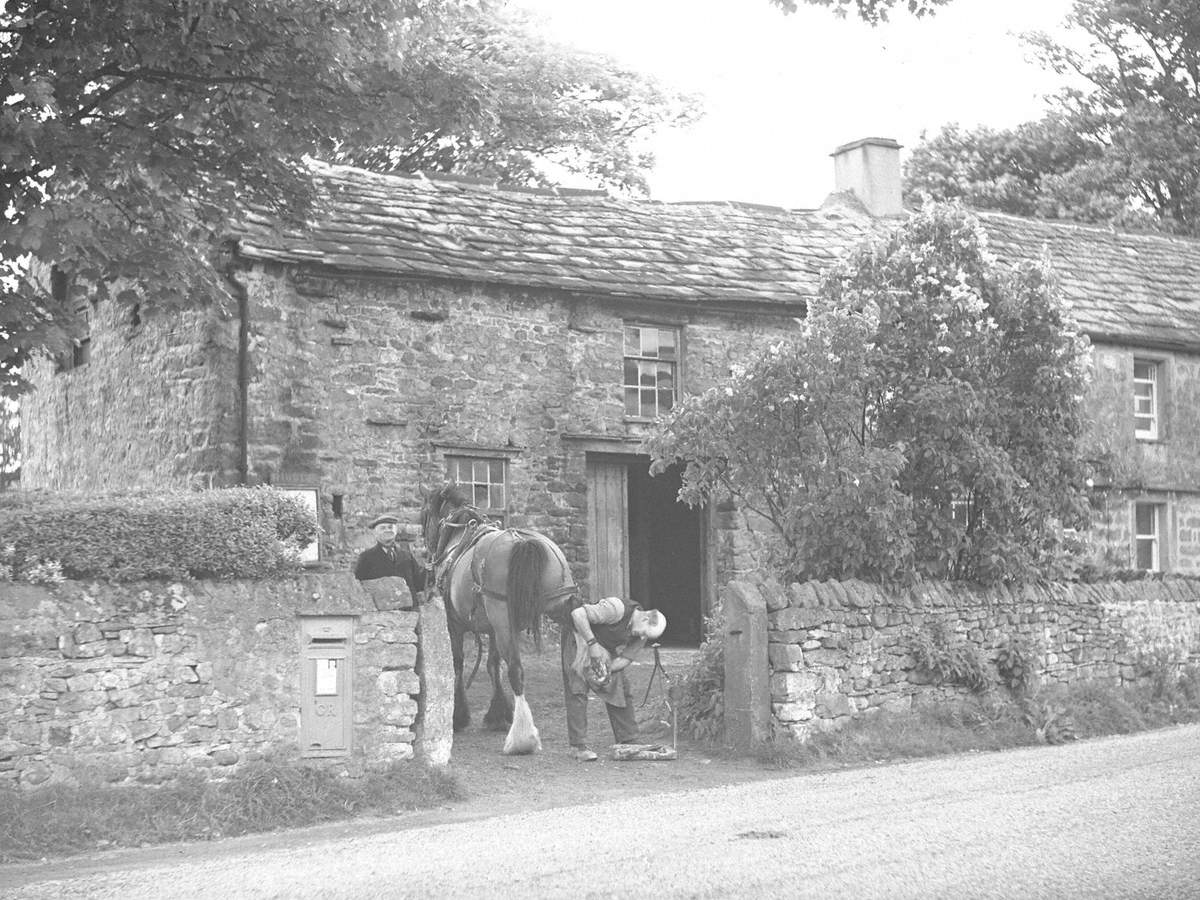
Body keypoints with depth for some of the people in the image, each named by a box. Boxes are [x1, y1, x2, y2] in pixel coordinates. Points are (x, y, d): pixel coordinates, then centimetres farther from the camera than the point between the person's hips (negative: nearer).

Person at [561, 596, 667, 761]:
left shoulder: (642, 634, -11)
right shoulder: (618, 608, -34)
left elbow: (625, 659, -11)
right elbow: (578, 614, -36)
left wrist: (607, 669, -29)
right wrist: (593, 644, -37)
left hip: (606, 648, 7)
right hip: (579, 634, -7)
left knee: (621, 690, 2)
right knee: (577, 689, -14)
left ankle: (629, 743, 9)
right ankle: (578, 746, -13)